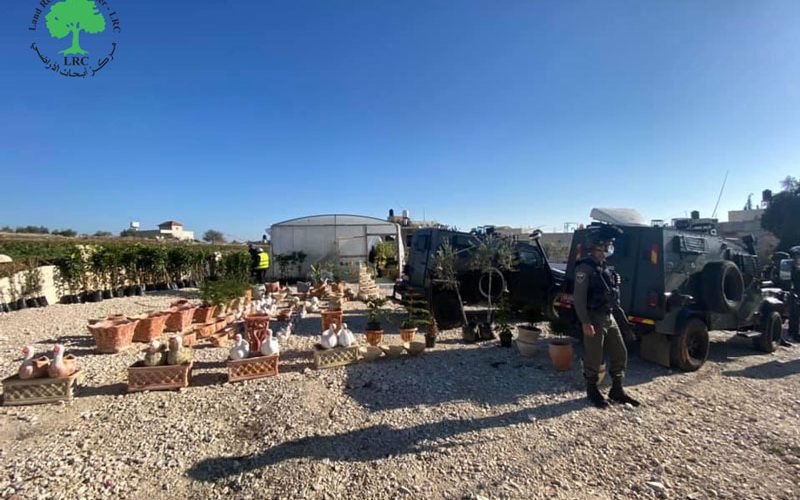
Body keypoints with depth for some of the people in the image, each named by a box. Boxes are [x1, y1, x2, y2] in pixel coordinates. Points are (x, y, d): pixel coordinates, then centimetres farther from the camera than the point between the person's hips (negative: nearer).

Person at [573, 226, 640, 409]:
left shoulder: (606, 268, 12)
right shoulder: (585, 268, -16)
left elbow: (611, 295, 19)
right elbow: (579, 298, -20)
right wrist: (585, 322, -23)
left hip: (609, 318, 9)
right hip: (594, 319, -9)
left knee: (620, 354, 14)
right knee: (594, 358, 3)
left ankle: (617, 391, 28)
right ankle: (592, 391, 21)